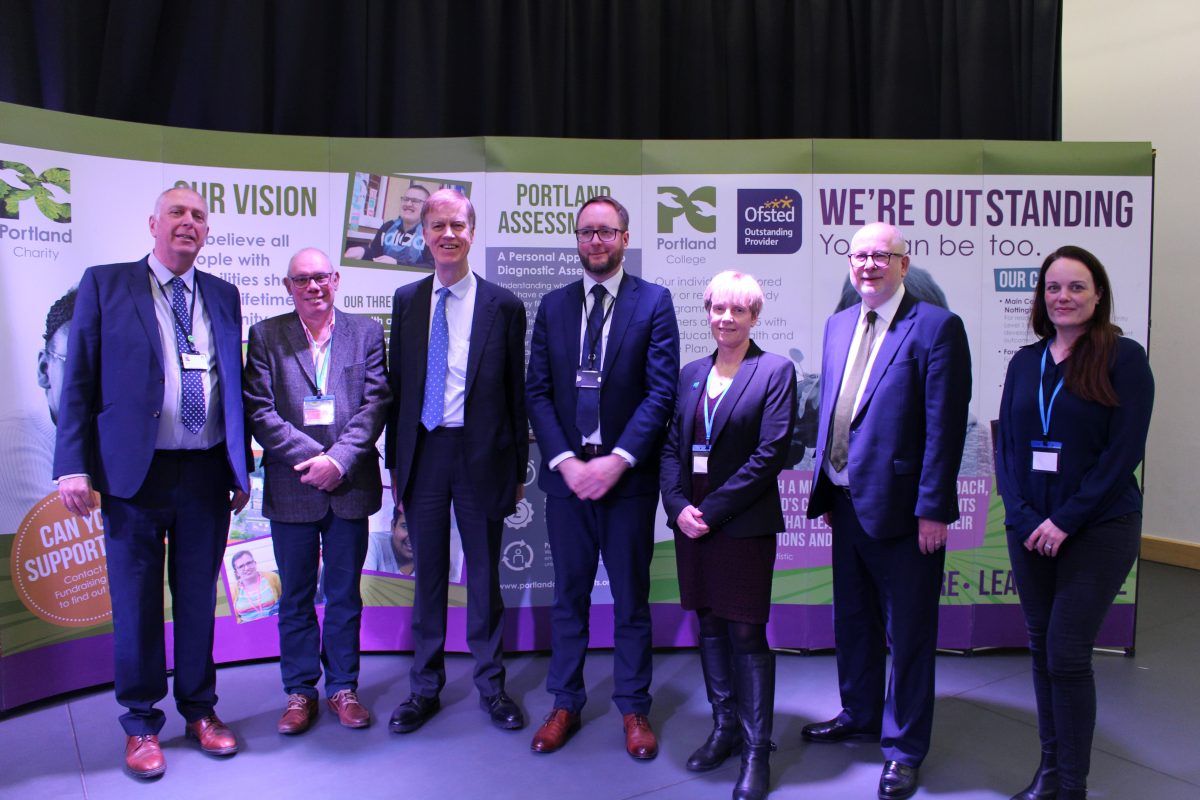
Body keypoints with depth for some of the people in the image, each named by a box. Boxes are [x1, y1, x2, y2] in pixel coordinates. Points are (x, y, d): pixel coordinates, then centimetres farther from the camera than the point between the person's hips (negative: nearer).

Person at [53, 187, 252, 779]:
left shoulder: (224, 296, 10)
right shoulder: (105, 285, 2)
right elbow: (79, 381, -1)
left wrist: (241, 470, 9)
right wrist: (74, 466, -8)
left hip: (207, 473, 2)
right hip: (134, 471, -2)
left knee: (199, 598, 13)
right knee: (136, 602, 8)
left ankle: (200, 711, 28)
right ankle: (142, 724, 25)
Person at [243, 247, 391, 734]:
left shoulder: (366, 332, 5)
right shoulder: (265, 336, 3)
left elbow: (375, 403, -3)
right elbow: (259, 410, -4)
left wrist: (339, 459, -14)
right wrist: (313, 457, -14)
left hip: (350, 485, 0)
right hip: (292, 488, 0)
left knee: (345, 594, 11)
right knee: (296, 598, 11)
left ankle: (342, 687, 25)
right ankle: (300, 692, 25)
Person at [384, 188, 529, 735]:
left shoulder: (503, 306, -1)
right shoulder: (406, 301, 7)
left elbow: (516, 391, 1)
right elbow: (397, 385, 9)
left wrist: (518, 468, 0)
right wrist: (394, 462, 6)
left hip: (481, 455, -2)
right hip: (422, 452, 2)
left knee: (484, 575, 10)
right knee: (428, 575, 12)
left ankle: (491, 685, 27)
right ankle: (425, 688, 28)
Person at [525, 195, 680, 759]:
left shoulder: (653, 302, -1)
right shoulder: (553, 306, 8)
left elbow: (662, 391, -8)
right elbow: (537, 391, 3)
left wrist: (616, 460, -16)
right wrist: (564, 461, -10)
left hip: (627, 475, -2)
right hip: (566, 473, 3)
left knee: (631, 598, 9)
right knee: (569, 596, 13)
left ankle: (634, 709, 25)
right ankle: (566, 705, 28)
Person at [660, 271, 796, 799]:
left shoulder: (775, 371, -5)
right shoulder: (692, 373, 11)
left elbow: (770, 453, -13)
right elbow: (671, 446, 9)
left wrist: (712, 511, -15)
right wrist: (678, 506, -7)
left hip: (743, 523, -5)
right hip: (690, 519, 5)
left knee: (747, 633, 1)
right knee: (709, 627, 13)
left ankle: (756, 750, 14)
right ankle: (725, 728, 29)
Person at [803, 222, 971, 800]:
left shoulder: (936, 327, -11)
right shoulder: (838, 326, 10)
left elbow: (945, 426, -14)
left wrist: (933, 509, -17)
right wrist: (825, 490, 12)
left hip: (902, 508, -7)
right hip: (847, 501, 7)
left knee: (908, 633, 8)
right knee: (853, 621, 21)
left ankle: (904, 746, 26)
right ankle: (858, 715, 42)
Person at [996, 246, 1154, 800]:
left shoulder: (1124, 358, -5)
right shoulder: (1025, 362, 8)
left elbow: (1123, 452, -11)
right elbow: (1005, 444, 7)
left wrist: (1065, 521, -14)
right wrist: (1024, 519, -6)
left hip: (1099, 529, -4)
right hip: (1028, 530, 4)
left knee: (1068, 654, -4)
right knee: (1041, 649, 11)